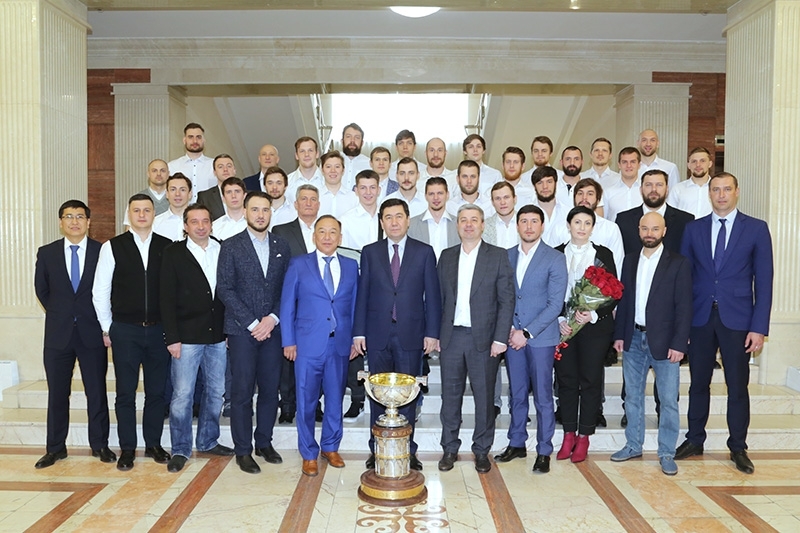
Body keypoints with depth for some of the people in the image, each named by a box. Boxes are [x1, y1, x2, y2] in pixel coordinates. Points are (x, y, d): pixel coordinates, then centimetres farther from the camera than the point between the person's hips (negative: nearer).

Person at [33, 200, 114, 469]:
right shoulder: (47, 253, 4)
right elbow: (41, 290, 14)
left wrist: (102, 322, 2)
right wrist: (59, 314, 9)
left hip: (92, 333, -2)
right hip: (58, 334, 2)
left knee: (97, 392, 6)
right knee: (57, 393, 9)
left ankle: (100, 445, 18)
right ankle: (55, 447, 22)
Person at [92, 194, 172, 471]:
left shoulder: (168, 247, 2)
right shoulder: (112, 247, -1)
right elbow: (100, 291, 2)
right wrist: (107, 329, 2)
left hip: (159, 330, 1)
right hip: (124, 330, -1)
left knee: (157, 391, 9)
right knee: (126, 392, 6)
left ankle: (154, 444, 24)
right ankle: (127, 449, 19)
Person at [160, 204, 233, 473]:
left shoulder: (222, 251, 7)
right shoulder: (174, 253, -1)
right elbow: (167, 298, -5)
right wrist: (172, 338, -11)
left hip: (218, 336, 4)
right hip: (187, 336, -3)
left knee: (216, 391, 13)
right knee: (182, 394, 1)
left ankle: (208, 441, 29)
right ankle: (180, 450, 16)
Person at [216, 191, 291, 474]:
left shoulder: (281, 246, 10)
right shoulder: (231, 246, 0)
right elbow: (225, 289, -6)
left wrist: (273, 318, -7)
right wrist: (252, 323, -11)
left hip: (272, 329, 3)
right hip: (242, 330, -3)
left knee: (270, 389, 9)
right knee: (242, 392, 1)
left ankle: (264, 442, 24)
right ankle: (243, 450, 14)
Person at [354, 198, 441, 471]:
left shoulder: (424, 252, 3)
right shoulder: (369, 252, 6)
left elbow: (432, 295, 2)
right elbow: (363, 294, 5)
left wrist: (432, 332, -3)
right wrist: (359, 332, 0)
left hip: (411, 335, -1)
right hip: (378, 334, 1)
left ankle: (407, 449, 19)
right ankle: (377, 449, 21)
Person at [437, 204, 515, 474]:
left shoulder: (498, 256, -1)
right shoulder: (446, 256, 9)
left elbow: (506, 300, -4)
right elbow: (440, 298, 10)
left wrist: (500, 338, -10)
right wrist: (436, 334, 4)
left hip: (483, 338, -2)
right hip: (451, 337, 3)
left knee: (484, 396, 6)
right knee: (450, 395, 9)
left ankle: (482, 450, 22)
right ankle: (450, 449, 23)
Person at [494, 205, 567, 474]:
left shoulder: (555, 259, -4)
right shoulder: (507, 256, 8)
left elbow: (555, 304, -10)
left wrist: (527, 333, -14)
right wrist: (508, 328, -6)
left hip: (540, 337, -3)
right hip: (512, 335, 4)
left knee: (543, 397, 4)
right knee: (517, 394, 13)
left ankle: (544, 451, 16)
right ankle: (516, 444, 27)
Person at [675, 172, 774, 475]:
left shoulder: (756, 229, 1)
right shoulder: (694, 229, 6)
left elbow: (763, 281, -2)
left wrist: (759, 327, -9)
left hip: (737, 319, -2)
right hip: (700, 317, 2)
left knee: (738, 387, 6)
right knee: (699, 383, 11)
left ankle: (738, 448, 22)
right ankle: (694, 441, 24)